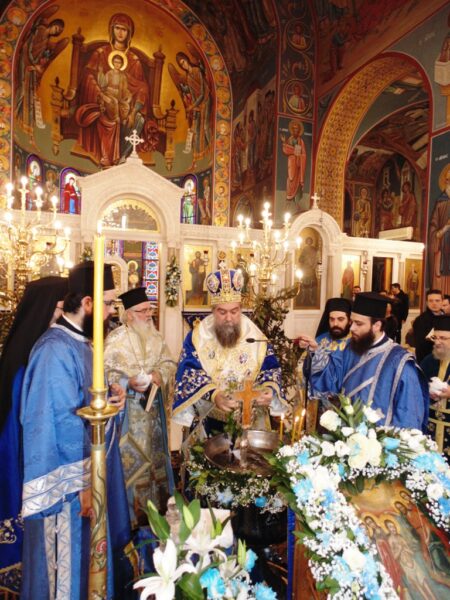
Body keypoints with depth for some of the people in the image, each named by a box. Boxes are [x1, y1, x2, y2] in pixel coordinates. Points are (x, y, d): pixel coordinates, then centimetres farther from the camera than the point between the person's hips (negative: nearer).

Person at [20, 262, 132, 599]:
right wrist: (84, 482, -19)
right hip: (71, 477, -9)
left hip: (90, 465, 9)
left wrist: (112, 399, -4)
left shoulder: (79, 342, 5)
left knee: (90, 551, 26)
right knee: (71, 561, 13)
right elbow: (66, 423, -25)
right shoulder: (56, 350, -25)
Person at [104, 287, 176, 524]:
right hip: (128, 407, -5)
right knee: (133, 456, 5)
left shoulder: (155, 336, 4)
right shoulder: (115, 339, -13)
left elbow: (169, 362, 6)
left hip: (154, 404, 6)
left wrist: (160, 373, -14)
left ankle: (157, 502, 36)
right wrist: (128, 382, -28)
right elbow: (105, 372, -15)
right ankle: (135, 511, 23)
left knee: (155, 451, 17)